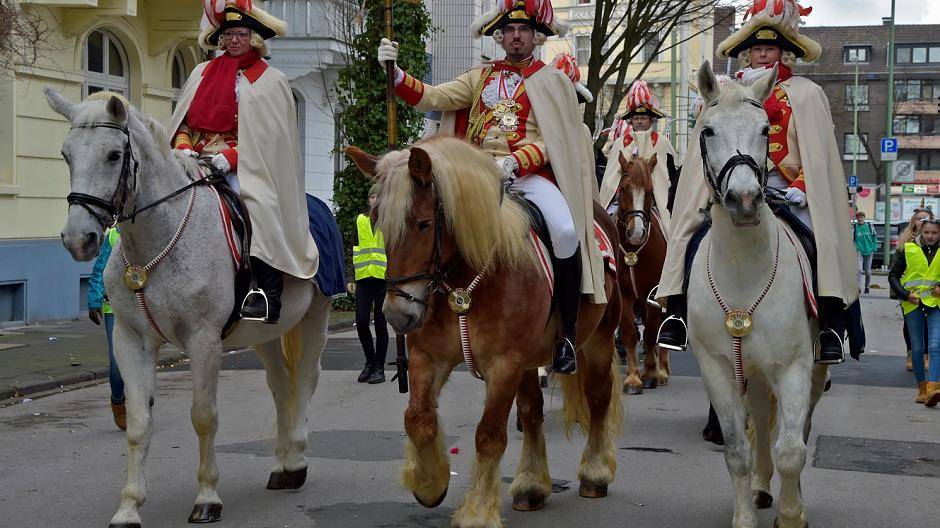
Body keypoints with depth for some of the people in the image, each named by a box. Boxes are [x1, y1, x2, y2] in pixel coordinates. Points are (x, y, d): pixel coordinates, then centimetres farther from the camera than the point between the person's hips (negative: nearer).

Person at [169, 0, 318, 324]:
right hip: (196, 161, 5)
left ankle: (267, 295, -28)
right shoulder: (203, 73, 18)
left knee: (260, 211, -30)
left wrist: (231, 157, -17)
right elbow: (183, 119, 19)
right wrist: (183, 147, -3)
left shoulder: (270, 81, 5)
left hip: (243, 167, -4)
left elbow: (269, 135, -4)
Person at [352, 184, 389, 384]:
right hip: (363, 279, 3)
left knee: (380, 323, 1)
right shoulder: (360, 221, 11)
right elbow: (354, 250, 15)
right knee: (361, 321, -2)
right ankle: (370, 361, 17)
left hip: (384, 278, -3)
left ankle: (379, 367, 10)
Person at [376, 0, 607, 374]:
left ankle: (567, 334, -15)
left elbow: (552, 141, -1)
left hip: (531, 173, -3)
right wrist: (395, 73, -8)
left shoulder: (553, 81, 10)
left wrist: (512, 163, -17)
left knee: (566, 232, -30)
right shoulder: (481, 78, 19)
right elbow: (432, 97, 8)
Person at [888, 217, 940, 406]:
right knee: (917, 348, 7)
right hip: (913, 304, 1)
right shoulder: (907, 249, 1)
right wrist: (905, 295, -8)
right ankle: (922, 388, 19)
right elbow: (893, 275, 5)